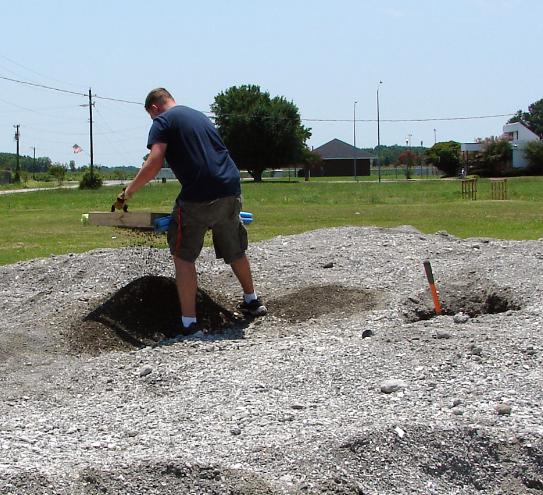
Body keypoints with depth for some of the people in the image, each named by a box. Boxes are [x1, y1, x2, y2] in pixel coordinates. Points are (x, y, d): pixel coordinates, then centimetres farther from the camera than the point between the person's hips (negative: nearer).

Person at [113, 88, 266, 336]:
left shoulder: (163, 121, 2)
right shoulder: (199, 116, 25)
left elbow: (154, 165, -11)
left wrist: (127, 193, -3)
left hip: (199, 196, -7)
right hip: (231, 191, 7)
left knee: (183, 256, 3)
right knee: (235, 251, 25)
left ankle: (189, 322, -1)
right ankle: (252, 301, 43)